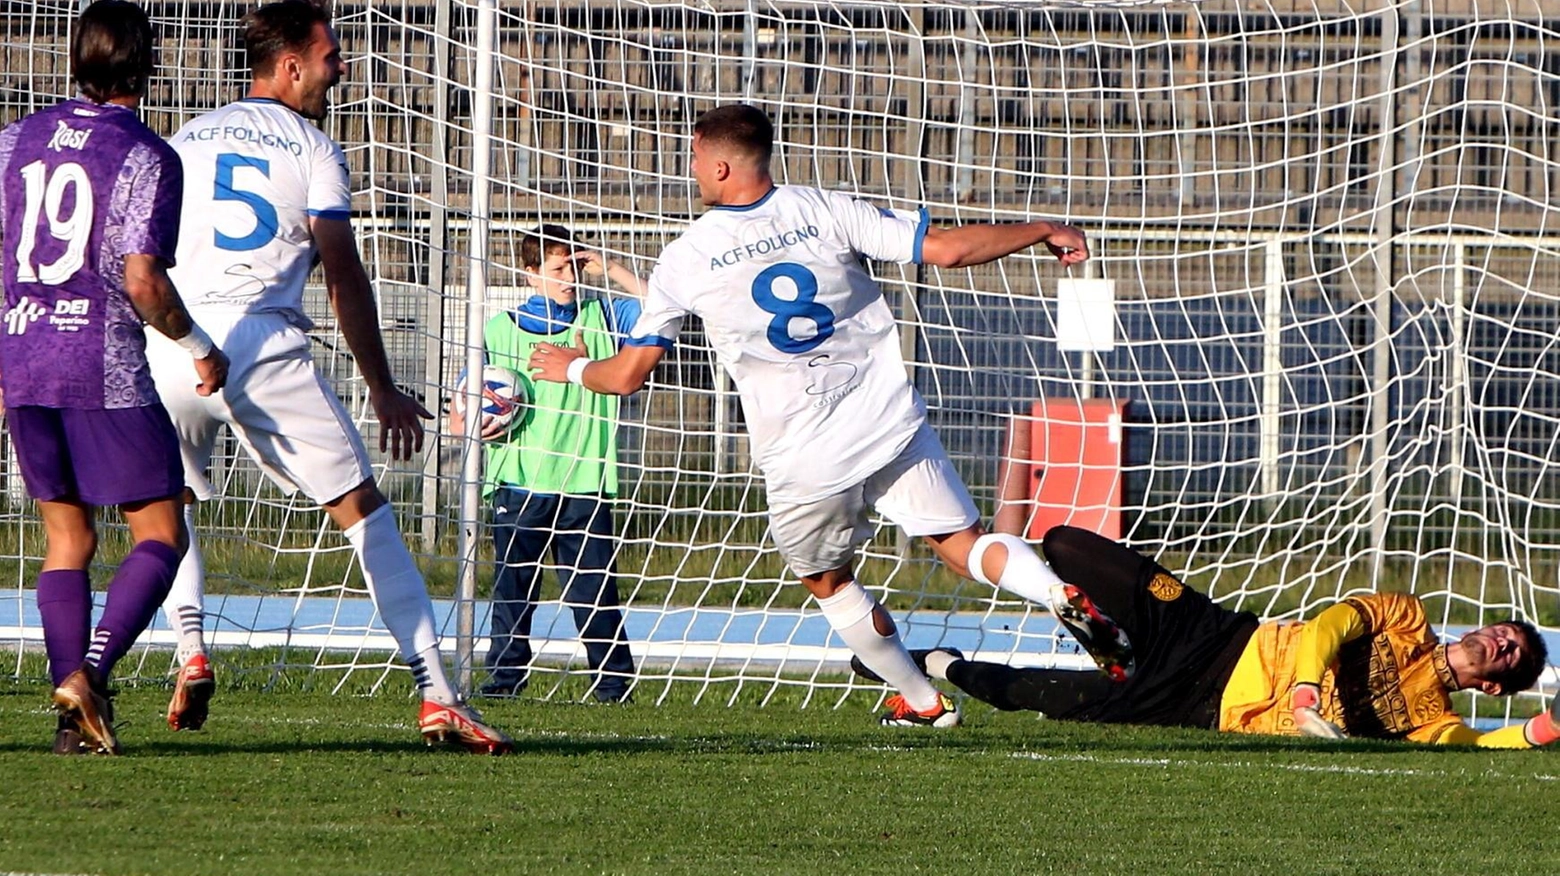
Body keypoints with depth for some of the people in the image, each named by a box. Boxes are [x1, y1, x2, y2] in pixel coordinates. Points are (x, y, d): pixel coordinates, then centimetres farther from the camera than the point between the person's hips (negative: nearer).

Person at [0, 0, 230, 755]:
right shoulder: (145, 157, -9)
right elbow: (142, 281, -17)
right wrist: (199, 348, -1)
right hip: (106, 368, -6)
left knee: (67, 536, 13)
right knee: (160, 534, 5)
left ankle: (73, 717, 3)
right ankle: (89, 672, -16)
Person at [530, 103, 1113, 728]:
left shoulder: (684, 261, -1)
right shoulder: (824, 212, 0)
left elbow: (627, 375, 3)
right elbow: (945, 249, -5)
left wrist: (572, 368, 26)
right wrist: (1042, 232, 9)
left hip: (801, 460, -1)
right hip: (889, 421, 1)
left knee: (829, 583, 23)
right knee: (964, 544, 4)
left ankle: (920, 701, 28)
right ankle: (1063, 594, -23)